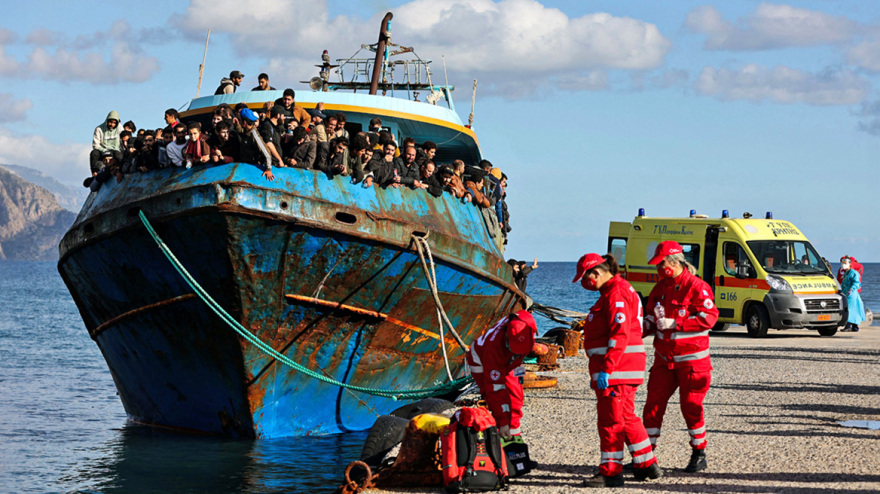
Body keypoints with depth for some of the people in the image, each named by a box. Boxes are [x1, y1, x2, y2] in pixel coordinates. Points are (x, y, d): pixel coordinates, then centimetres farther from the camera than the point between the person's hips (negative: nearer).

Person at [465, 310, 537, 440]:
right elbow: (495, 387, -40)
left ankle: (514, 435, 15)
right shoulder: (494, 346, -46)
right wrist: (503, 422, -38)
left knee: (515, 395, 2)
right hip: (481, 363, -6)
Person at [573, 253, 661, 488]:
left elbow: (620, 335, -24)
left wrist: (606, 369, -27)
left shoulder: (616, 294, -16)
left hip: (615, 370, -11)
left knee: (611, 420, -6)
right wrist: (597, 371, 26)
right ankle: (647, 464, 24)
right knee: (626, 418, 18)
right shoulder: (618, 291, 18)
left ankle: (610, 472, -2)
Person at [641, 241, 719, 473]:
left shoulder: (696, 287, -12)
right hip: (664, 358, 6)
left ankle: (699, 454, 14)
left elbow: (709, 317, -21)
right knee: (653, 405, 2)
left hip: (691, 360, -6)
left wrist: (674, 323, -24)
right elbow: (651, 318, 20)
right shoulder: (660, 288, 11)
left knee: (691, 406, -1)